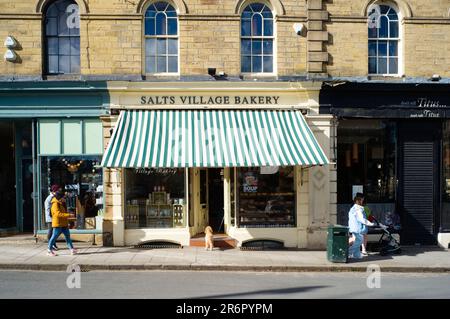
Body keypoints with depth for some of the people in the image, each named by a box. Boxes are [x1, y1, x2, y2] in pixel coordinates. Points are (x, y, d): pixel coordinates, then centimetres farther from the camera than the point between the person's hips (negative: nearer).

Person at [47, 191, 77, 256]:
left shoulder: (61, 204, 15)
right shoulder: (55, 204, -15)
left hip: (64, 224, 9)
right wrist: (69, 215, -31)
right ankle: (49, 250, 14)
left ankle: (72, 249, 7)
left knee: (67, 235, 6)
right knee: (54, 236, 0)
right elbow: (58, 213, -28)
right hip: (58, 224, -9)